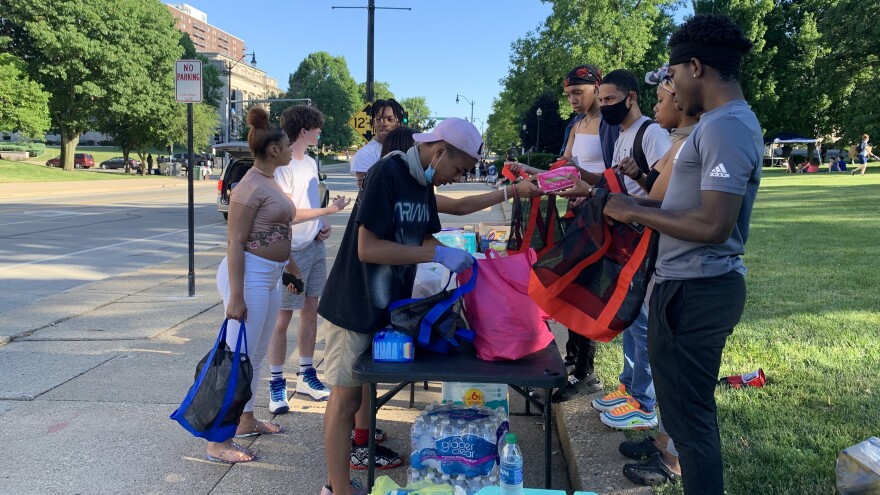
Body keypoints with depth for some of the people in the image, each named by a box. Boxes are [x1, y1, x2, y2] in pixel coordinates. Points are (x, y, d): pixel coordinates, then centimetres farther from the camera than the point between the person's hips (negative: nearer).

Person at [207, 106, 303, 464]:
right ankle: (218, 442, 3)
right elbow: (235, 242, -20)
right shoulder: (250, 187, -16)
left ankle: (246, 421, 32)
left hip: (271, 276, 10)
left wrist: (291, 267, 28)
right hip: (250, 275, -10)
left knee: (257, 354, 18)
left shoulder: (270, 182, 13)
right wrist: (236, 297, -23)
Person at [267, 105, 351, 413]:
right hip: (292, 251, -8)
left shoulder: (311, 163, 12)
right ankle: (276, 383, 7)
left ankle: (306, 376, 24)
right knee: (283, 317, -2)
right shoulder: (282, 166, -15)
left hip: (316, 247, 8)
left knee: (311, 312, 12)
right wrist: (327, 210, -15)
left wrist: (323, 227, 2)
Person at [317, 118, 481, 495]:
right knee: (345, 395, 1)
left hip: (388, 304, 9)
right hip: (355, 305, -9)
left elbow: (423, 241, 10)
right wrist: (438, 255, -28)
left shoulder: (424, 183, 4)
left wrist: (458, 257, -8)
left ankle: (359, 447, 44)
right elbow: (368, 248, -29)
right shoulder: (387, 173, -23)